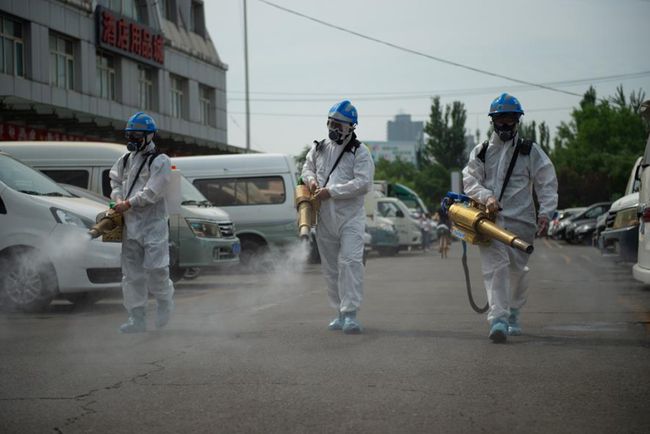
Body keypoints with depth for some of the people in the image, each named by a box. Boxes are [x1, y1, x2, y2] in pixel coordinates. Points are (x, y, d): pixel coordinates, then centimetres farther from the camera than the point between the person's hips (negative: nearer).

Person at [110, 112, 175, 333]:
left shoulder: (160, 161, -7)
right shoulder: (125, 159, 14)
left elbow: (152, 192, -15)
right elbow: (115, 179, 25)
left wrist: (128, 204, -14)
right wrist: (118, 198, 6)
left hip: (153, 222, -6)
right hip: (130, 223, 6)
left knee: (155, 267, -13)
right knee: (132, 273, 5)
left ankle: (165, 302, 16)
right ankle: (137, 318, 9)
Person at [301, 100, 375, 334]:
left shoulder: (360, 153, -6)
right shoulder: (319, 148, 11)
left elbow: (363, 183, -17)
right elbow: (307, 166, 29)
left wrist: (331, 191, -18)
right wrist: (311, 179, 5)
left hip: (350, 216, -6)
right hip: (324, 217, 6)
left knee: (350, 261, -18)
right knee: (330, 267, 10)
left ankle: (350, 313, -19)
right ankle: (340, 313, 20)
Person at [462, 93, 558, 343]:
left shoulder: (530, 151, 9)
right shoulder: (481, 152, 13)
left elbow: (547, 183, 6)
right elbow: (470, 181, 7)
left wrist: (545, 212, -8)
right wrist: (487, 197, -13)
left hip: (520, 219, 0)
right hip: (490, 219, 0)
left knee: (517, 269, 7)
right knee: (495, 266, -15)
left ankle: (513, 314, 28)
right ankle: (498, 318, -24)